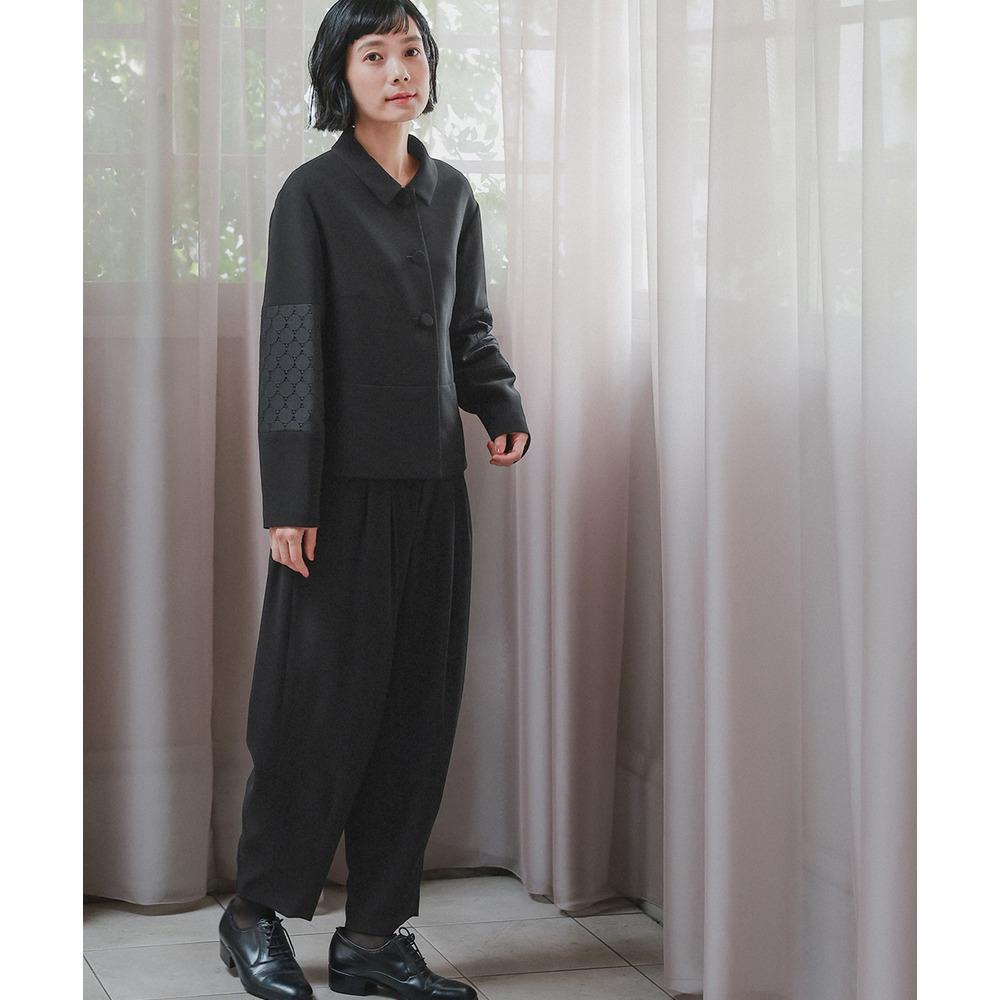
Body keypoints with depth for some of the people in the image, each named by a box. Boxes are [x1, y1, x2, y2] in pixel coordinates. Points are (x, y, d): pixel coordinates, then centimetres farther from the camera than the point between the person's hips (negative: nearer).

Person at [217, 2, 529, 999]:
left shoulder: (451, 195, 12)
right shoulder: (313, 194, -6)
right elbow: (290, 348, -9)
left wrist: (503, 410, -1)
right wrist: (288, 501, -14)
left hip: (433, 482, 6)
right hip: (346, 481, -6)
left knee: (419, 708, 6)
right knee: (326, 700, -2)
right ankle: (256, 916, 16)